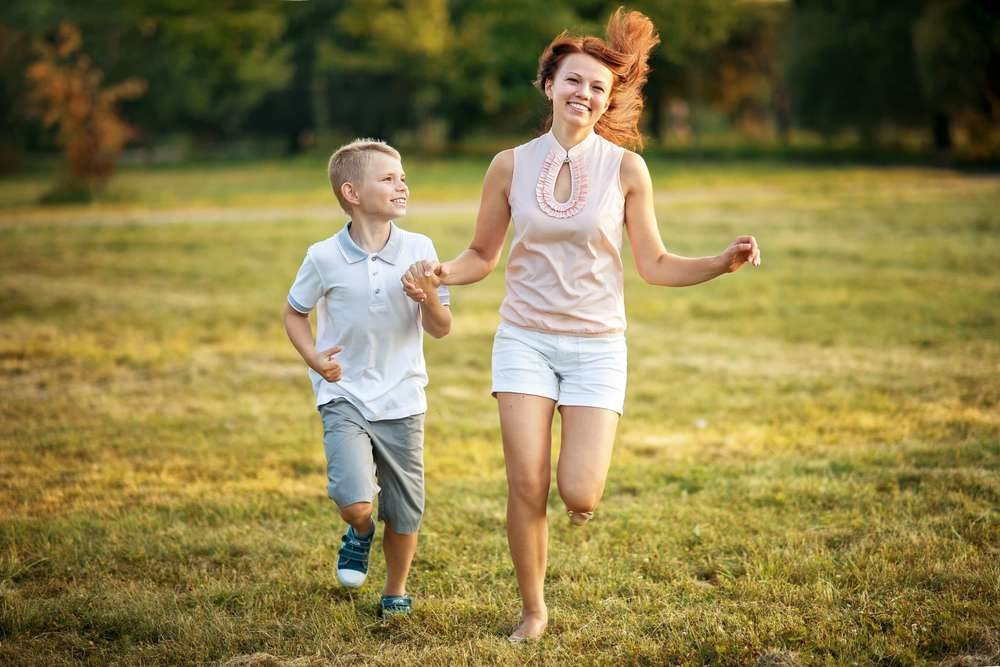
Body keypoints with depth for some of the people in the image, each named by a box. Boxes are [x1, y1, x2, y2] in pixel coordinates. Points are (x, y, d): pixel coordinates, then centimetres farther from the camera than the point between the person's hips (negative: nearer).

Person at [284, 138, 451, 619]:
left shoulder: (419, 250, -5)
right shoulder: (324, 258, -9)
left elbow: (441, 329, 0)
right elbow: (295, 313, 7)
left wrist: (429, 296, -21)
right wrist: (314, 358, -11)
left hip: (402, 401, 2)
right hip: (345, 397, -2)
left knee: (405, 512, 9)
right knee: (353, 500, -20)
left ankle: (395, 593, 34)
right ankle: (360, 533, 17)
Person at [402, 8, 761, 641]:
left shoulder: (625, 168, -4)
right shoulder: (510, 165, 0)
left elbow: (655, 265, 1)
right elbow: (483, 255, 11)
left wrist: (725, 262, -13)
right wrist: (438, 273, -9)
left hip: (597, 345, -1)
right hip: (526, 339, 1)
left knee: (578, 494, -10)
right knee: (526, 486, -5)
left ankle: (586, 477, 29)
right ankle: (534, 611, 17)